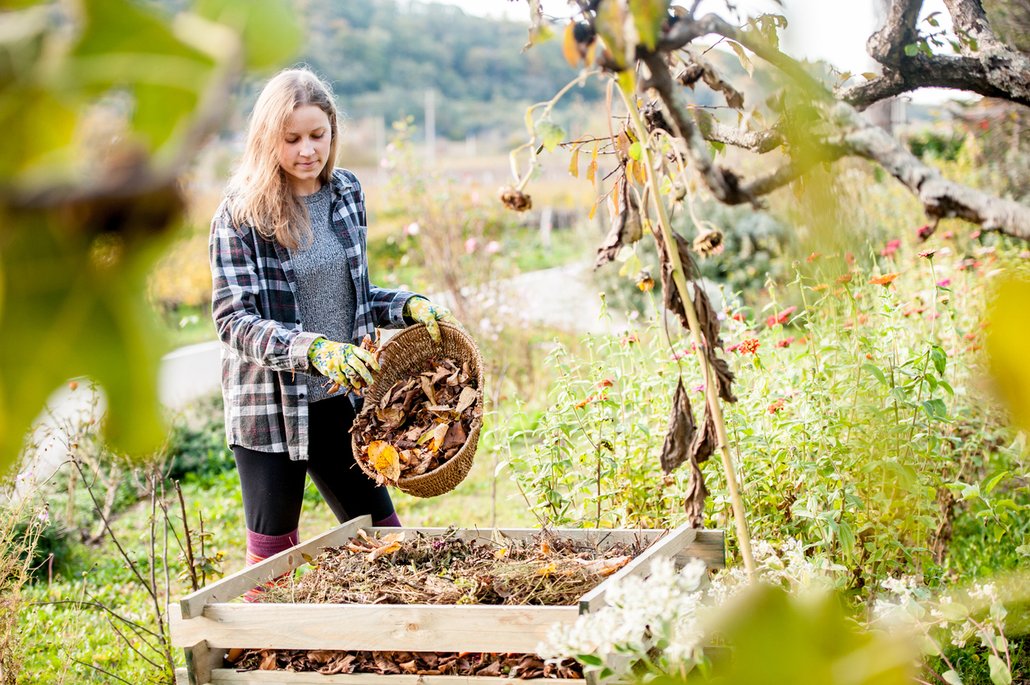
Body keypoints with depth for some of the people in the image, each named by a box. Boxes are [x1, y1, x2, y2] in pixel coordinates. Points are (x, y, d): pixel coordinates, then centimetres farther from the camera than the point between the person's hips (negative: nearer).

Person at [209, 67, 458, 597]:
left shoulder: (345, 193, 5)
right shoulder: (241, 214, -11)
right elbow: (233, 320, -17)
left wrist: (409, 306, -3)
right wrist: (313, 350, -31)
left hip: (339, 400, 5)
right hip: (270, 406, -5)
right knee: (273, 553, 7)